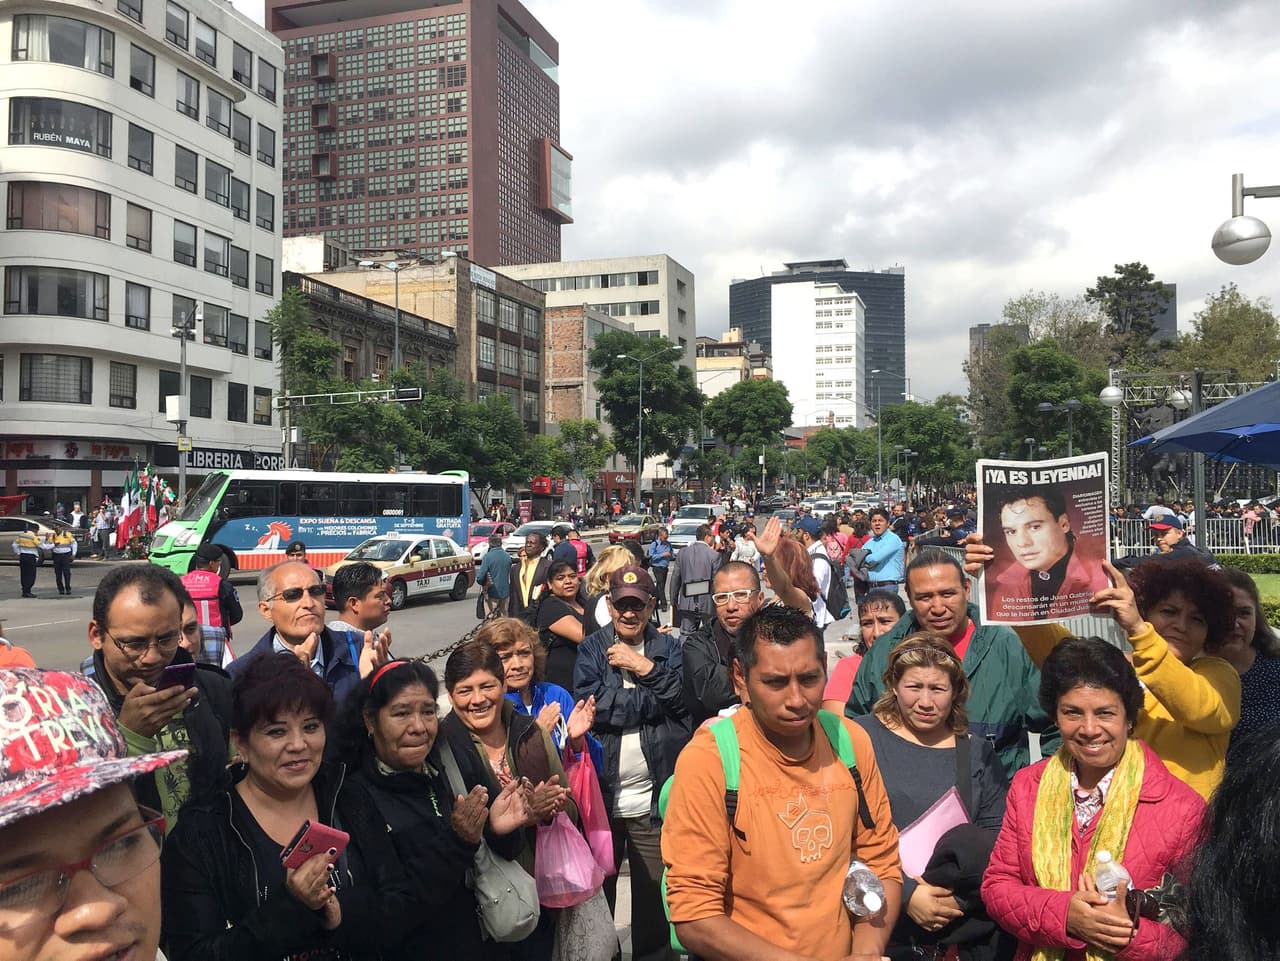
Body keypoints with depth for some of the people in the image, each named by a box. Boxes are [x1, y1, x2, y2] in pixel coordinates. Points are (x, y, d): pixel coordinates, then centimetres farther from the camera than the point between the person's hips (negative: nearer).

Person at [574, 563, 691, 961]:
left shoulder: (668, 647, 5)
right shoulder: (592, 648, 1)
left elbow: (686, 699, -9)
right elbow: (591, 704, -15)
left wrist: (644, 667, -16)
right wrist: (652, 701, -13)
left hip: (654, 796, 0)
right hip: (602, 791, 0)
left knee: (655, 894, 12)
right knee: (597, 887, 16)